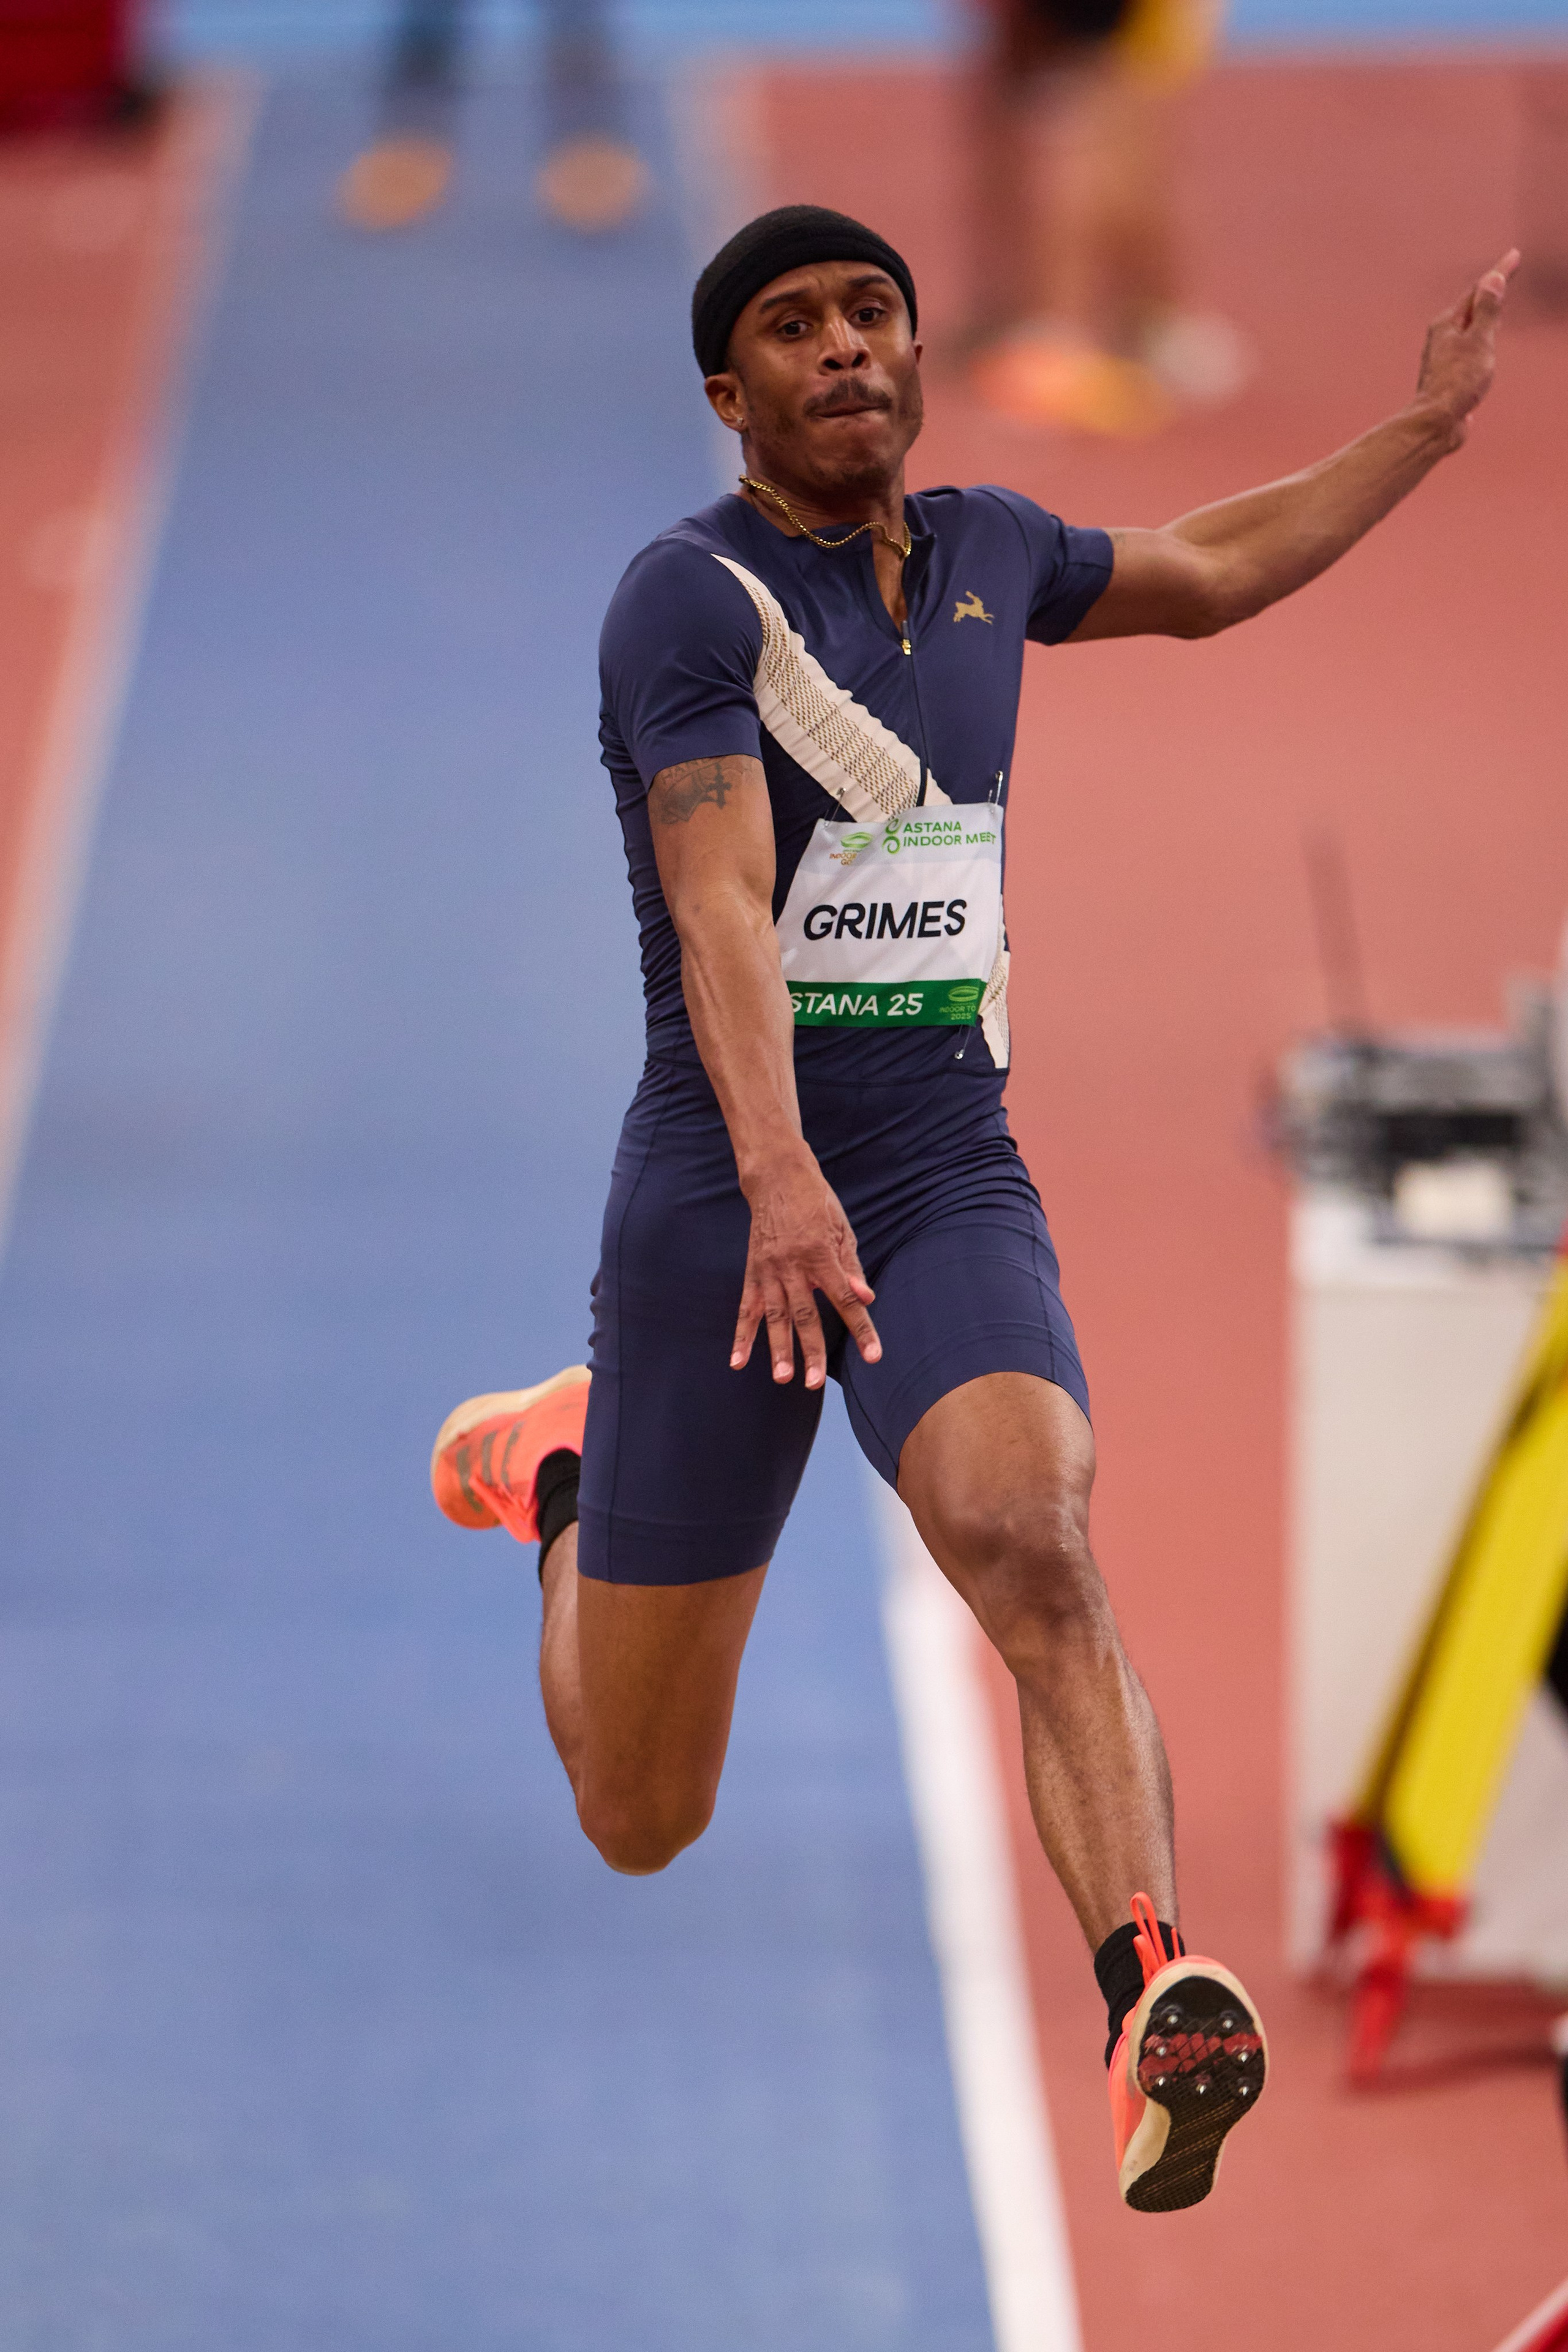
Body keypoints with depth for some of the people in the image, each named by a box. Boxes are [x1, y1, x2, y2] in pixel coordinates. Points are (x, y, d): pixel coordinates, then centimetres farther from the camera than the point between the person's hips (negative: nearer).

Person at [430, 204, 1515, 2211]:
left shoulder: (981, 551, 11)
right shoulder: (689, 599, -10)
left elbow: (1211, 572, 33)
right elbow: (720, 908, -24)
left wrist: (1431, 424, 31)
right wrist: (780, 1182, -38)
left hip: (952, 1182, 3)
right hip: (719, 1199, -3)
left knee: (1033, 1544, -32)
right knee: (642, 1831, 9)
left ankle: (1155, 2009, -44)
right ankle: (561, 1469, 43)